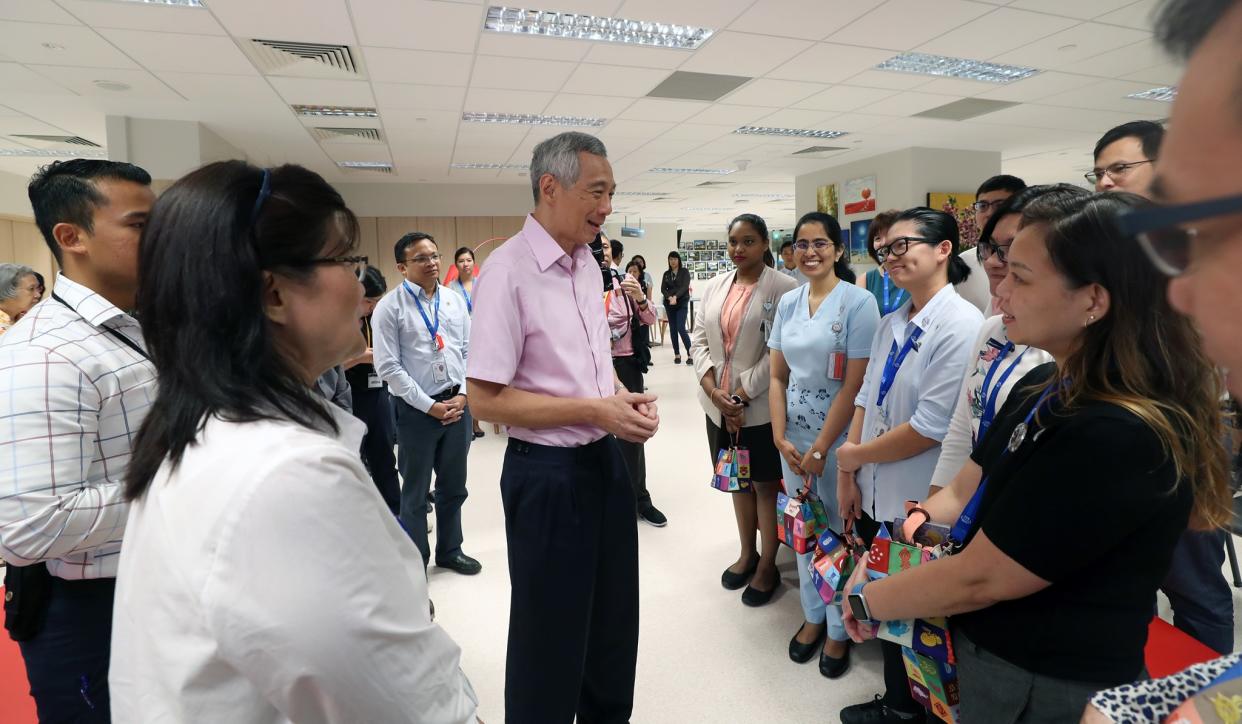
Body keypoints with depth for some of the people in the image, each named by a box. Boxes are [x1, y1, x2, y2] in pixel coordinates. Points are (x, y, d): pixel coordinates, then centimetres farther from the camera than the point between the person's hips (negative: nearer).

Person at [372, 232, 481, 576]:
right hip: (416, 410, -4)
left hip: (458, 405, 4)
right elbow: (388, 367, -11)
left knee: (454, 486, 18)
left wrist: (463, 396, -4)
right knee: (415, 493, 11)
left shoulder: (456, 301, 6)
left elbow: (469, 351, 8)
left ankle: (450, 550, 38)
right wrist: (430, 406, -13)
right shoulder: (390, 307, -8)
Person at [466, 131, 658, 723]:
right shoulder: (508, 270, -19)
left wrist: (625, 398, -2)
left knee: (615, 618, 24)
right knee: (552, 632, 12)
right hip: (548, 473, -8)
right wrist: (595, 412, -22)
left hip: (606, 459, 8)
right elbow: (486, 399, -21)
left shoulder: (588, 263, 6)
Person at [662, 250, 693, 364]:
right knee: (673, 329, 5)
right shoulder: (666, 274, 10)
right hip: (669, 304, 4)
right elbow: (663, 289, 1)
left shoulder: (685, 271, 0)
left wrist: (676, 296, -27)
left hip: (682, 303, -4)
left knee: (681, 329, -14)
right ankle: (677, 354, 14)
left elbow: (685, 286, -12)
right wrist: (669, 297, -19)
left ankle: (690, 354, -8)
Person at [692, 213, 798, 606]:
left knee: (765, 484, 7)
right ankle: (747, 553, 35)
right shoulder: (714, 286, 8)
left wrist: (742, 395, -15)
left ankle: (768, 565, 25)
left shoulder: (784, 288, -9)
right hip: (718, 402, 5)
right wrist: (713, 390, -7)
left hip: (761, 406, -5)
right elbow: (699, 340, 6)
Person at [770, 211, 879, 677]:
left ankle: (839, 629, 30)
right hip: (793, 437, 5)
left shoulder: (858, 302, -11)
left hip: (838, 437, -4)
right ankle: (813, 616, 36)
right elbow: (778, 376, 5)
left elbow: (855, 384, -15)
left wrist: (820, 449, -14)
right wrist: (780, 438, -4)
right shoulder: (787, 302, 4)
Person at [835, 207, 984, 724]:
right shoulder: (891, 323, 7)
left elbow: (931, 427, -22)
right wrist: (848, 478, 1)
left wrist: (852, 455, -10)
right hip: (874, 496, 7)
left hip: (920, 506, -7)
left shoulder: (960, 324, -17)